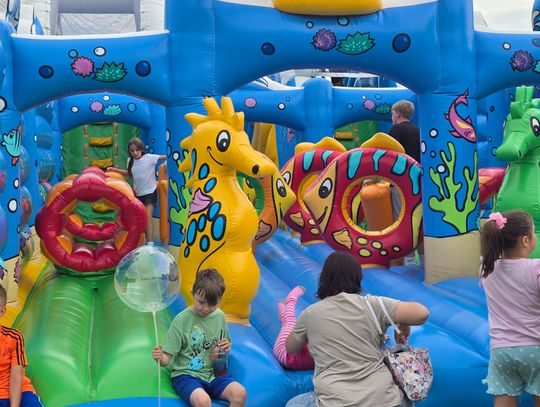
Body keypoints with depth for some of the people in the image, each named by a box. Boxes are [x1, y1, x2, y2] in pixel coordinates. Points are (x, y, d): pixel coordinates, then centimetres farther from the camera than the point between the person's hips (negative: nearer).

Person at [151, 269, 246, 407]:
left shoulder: (219, 316, 5)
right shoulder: (182, 320, -10)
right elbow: (167, 358, -9)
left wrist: (226, 348, -2)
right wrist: (160, 358, -32)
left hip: (214, 372, 5)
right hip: (186, 374, -5)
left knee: (240, 393, -22)